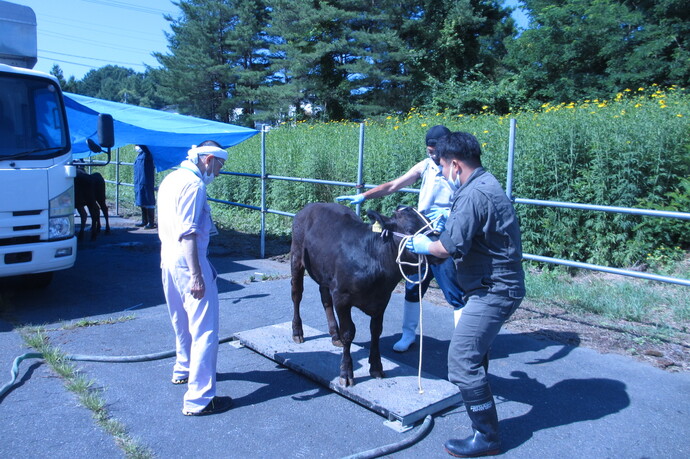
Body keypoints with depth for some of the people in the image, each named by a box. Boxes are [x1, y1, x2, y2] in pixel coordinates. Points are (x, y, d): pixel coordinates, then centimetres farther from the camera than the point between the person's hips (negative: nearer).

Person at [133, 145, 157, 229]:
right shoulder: (140, 155, 14)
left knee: (148, 203, -4)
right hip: (139, 183, 9)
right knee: (143, 203, 15)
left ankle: (151, 223, 2)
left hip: (146, 184, -9)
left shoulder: (146, 154, -11)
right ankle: (145, 221, 24)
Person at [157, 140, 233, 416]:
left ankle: (183, 369, 45)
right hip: (188, 262, -10)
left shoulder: (170, 179, 14)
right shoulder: (193, 184, -16)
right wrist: (196, 276, -23)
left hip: (168, 260, 10)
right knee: (204, 330, -4)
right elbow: (187, 233, -22)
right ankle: (198, 399, 0)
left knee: (182, 322, 26)